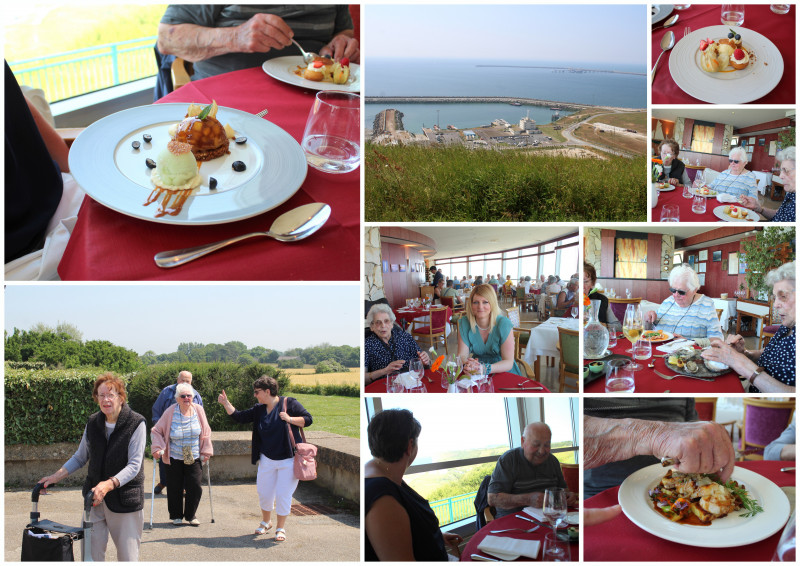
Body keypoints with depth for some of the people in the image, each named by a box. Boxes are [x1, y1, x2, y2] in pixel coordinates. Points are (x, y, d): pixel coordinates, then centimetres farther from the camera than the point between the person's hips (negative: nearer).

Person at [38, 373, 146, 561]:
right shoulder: (93, 423, 6)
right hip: (94, 498, 4)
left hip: (125, 499, -4)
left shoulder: (136, 423, -10)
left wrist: (110, 484, -30)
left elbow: (134, 466, -16)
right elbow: (80, 458, 18)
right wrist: (56, 476, 6)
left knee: (127, 554, 0)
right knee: (91, 551, 2)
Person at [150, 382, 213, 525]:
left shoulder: (198, 410, -2)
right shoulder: (170, 411, -9)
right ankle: (176, 516, 23)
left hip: (194, 458, 1)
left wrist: (206, 452, 7)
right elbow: (157, 431, 0)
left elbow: (206, 433, 8)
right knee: (175, 488, 4)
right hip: (174, 458, -1)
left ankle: (190, 515, 16)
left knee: (195, 487, -3)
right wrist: (157, 448, -11)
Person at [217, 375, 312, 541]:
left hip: (289, 460, -5)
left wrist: (290, 419, -21)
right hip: (267, 459, 5)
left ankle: (280, 528, 14)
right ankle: (265, 522, 35)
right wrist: (226, 403, 2)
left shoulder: (289, 403, -9)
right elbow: (239, 417, 11)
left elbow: (308, 419, -10)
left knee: (283, 495, -3)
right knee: (264, 493, 10)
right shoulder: (259, 409, 7)